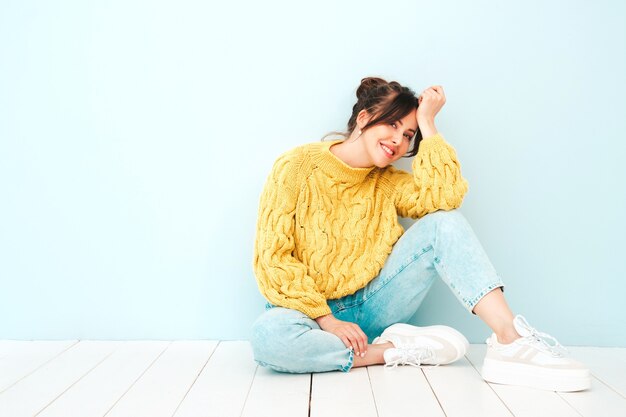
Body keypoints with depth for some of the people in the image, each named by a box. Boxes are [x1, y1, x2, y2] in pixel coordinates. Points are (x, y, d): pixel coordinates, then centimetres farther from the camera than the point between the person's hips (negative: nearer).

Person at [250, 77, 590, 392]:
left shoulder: (389, 182, 6)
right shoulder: (297, 167, -7)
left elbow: (445, 197, -16)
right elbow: (272, 259, -12)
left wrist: (427, 123, -10)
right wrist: (326, 319, -20)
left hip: (371, 306, 4)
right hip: (311, 310, -3)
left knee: (443, 223, -15)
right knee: (268, 336, -41)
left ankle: (510, 339, -29)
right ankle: (394, 350, -22)